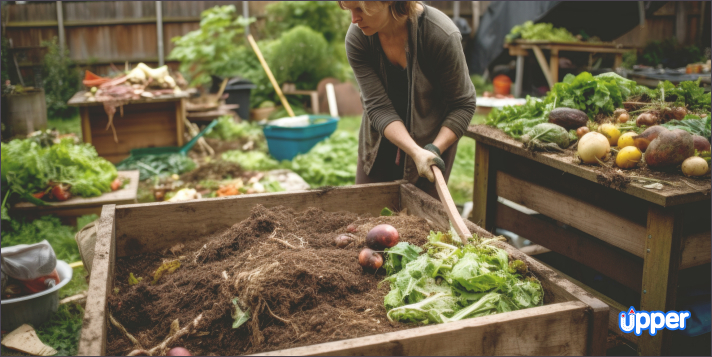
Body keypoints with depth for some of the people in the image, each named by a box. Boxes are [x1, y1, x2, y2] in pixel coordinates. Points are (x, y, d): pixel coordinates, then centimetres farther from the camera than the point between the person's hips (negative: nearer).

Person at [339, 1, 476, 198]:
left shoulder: (442, 35, -28)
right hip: (381, 139, 3)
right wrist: (416, 152, -34)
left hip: (434, 137, -3)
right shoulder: (357, 37, -20)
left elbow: (463, 104, -17)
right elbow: (378, 107, -22)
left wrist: (435, 149, -29)